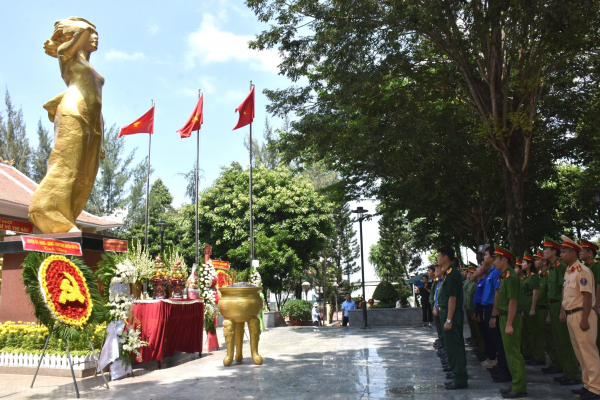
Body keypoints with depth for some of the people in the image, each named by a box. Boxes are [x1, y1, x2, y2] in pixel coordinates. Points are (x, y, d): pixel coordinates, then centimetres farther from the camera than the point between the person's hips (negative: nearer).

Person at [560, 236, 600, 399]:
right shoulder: (568, 271, 13)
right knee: (580, 352, 15)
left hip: (581, 315, -9)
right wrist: (563, 312, 13)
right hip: (571, 316, 9)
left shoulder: (582, 271, -15)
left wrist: (584, 319, -21)